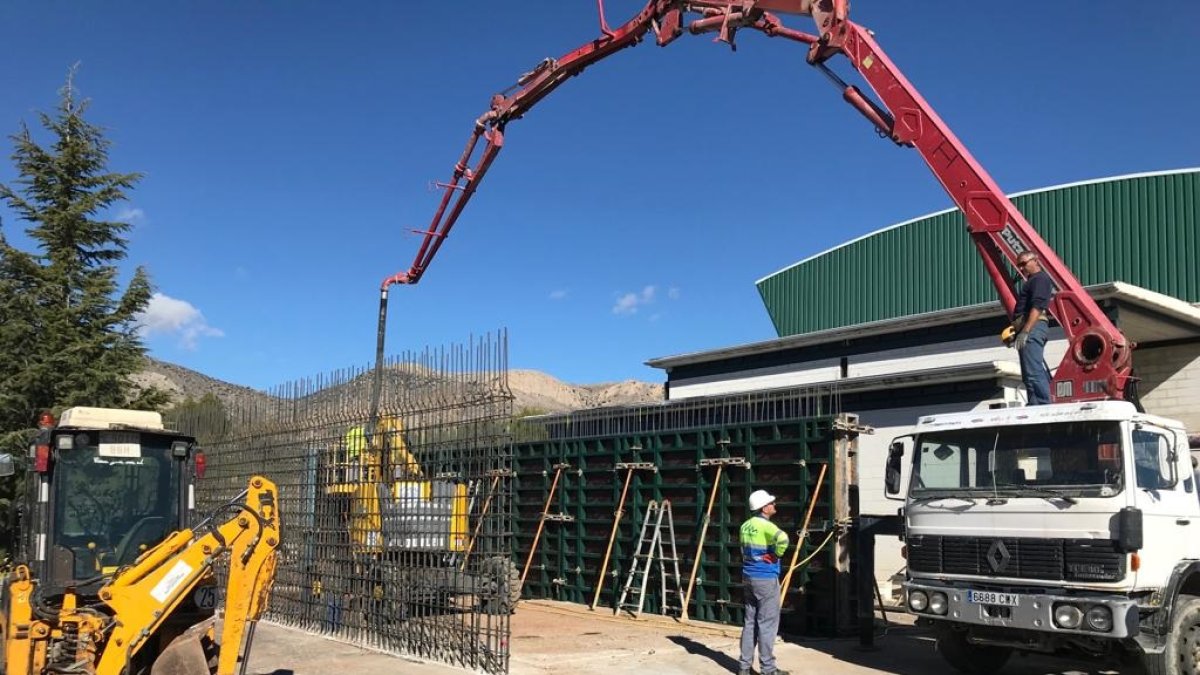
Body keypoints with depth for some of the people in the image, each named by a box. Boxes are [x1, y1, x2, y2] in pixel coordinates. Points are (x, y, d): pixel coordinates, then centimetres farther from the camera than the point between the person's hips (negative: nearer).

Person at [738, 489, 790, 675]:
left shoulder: (745, 526, 11)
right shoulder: (766, 525, -15)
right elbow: (782, 538, -35)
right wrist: (777, 555, -19)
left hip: (748, 577, 8)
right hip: (766, 578, -8)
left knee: (750, 622, 12)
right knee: (767, 623, -2)